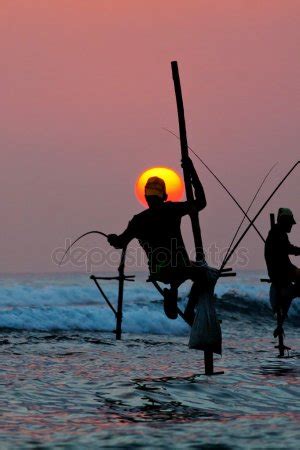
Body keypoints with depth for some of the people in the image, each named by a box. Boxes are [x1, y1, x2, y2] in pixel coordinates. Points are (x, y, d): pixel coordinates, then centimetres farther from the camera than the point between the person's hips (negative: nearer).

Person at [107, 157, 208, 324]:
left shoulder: (138, 220, 0)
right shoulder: (171, 210, -10)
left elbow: (120, 243, 11)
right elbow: (201, 202, -5)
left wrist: (112, 238, 35)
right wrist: (192, 172, 0)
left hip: (158, 274, 4)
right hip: (181, 269, -4)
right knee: (203, 271, 28)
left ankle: (172, 293, 6)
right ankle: (190, 311, 9)